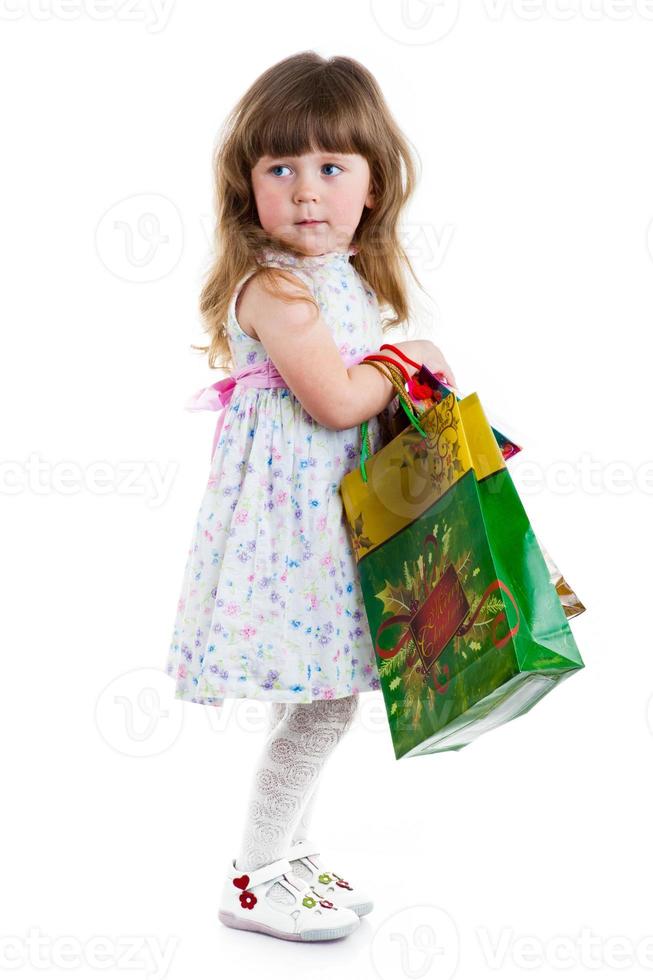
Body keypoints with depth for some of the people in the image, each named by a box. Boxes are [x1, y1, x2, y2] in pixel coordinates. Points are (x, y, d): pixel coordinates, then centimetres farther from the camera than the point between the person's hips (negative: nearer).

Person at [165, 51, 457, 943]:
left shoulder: (347, 276, 12)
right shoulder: (274, 285, -17)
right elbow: (335, 400, -22)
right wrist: (410, 359, -8)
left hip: (331, 517, 9)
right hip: (288, 518, -9)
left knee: (314, 700, 16)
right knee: (323, 708, -5)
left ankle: (290, 850, 32)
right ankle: (252, 879, 11)